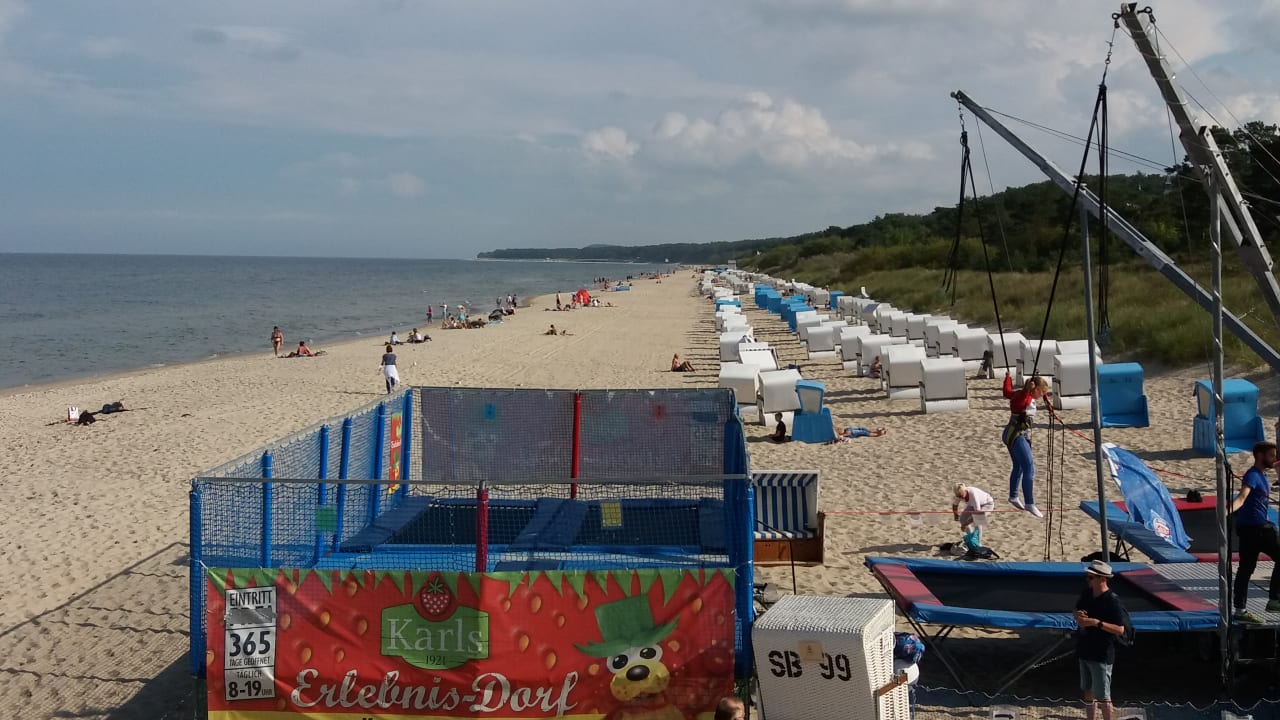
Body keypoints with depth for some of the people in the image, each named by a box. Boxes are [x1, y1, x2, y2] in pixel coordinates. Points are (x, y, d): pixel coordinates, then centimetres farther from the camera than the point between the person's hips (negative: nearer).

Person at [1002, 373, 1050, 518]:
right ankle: (1029, 504, -22)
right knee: (1029, 468, -17)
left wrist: (1008, 378, 44)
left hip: (1019, 435, 11)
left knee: (1019, 467, 24)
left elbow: (1007, 392, 29)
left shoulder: (1028, 397, 12)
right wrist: (1028, 390, -54)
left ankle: (1013, 497, 40)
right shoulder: (1024, 397, -17)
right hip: (1016, 435, -11)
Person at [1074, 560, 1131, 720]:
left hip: (1102, 654, -8)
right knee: (1088, 692, 18)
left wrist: (1096, 622, -29)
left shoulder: (1112, 601, -19)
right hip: (1084, 651, 8)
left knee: (1102, 696, 0)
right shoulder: (1087, 594, 4)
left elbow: (1121, 629, -22)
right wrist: (1078, 615, -6)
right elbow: (1077, 611, 18)